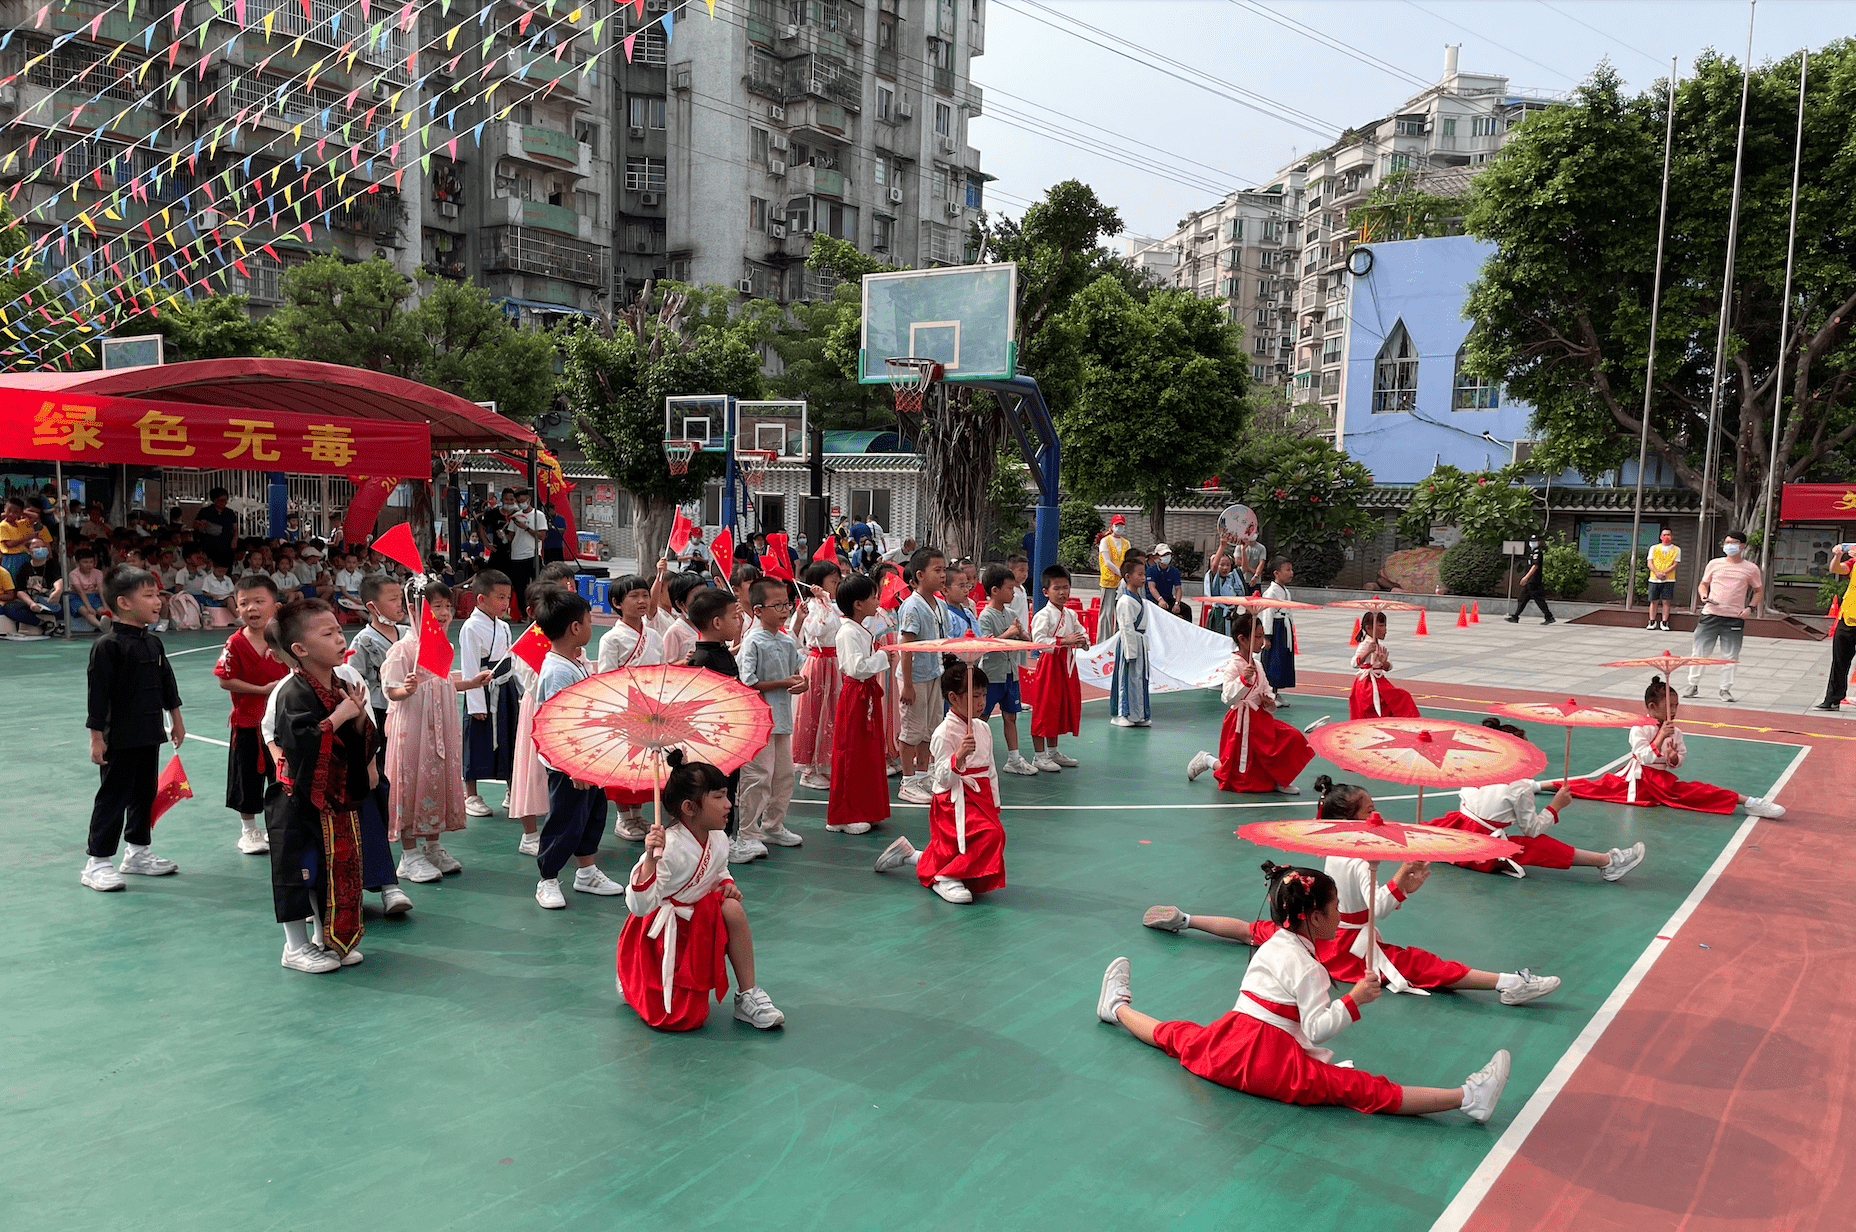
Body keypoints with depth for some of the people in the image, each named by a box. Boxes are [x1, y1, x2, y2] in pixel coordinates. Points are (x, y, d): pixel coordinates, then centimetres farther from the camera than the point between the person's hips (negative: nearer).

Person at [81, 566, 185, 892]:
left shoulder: (153, 643, 7)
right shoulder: (107, 646, -16)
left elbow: (167, 683, 18)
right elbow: (97, 694, -17)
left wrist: (176, 720, 21)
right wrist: (97, 738, -17)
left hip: (149, 736, 8)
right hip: (119, 740, -8)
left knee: (145, 794, 16)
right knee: (113, 797, -2)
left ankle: (137, 852, 30)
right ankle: (97, 863, 8)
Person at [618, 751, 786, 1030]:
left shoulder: (718, 840, -5)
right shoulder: (669, 848, -28)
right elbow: (639, 905, -31)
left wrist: (727, 884, -5)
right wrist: (651, 858, -44)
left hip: (700, 920, 6)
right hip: (661, 935, -6)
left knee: (733, 909, -24)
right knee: (679, 1018, -13)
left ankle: (748, 996, -9)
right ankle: (634, 982, 20)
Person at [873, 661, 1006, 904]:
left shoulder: (984, 728, 9)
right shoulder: (944, 733, -14)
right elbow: (944, 779, -17)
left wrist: (994, 804, 18)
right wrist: (959, 757, -34)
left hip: (980, 797, 8)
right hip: (955, 800, -8)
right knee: (991, 833, -29)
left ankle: (908, 854, 29)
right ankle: (946, 878, -17)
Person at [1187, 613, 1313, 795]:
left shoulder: (1257, 665, 8)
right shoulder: (1232, 666, -18)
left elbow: (1267, 690, 20)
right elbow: (1229, 698, -26)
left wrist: (1270, 701, -1)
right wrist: (1243, 680, -39)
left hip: (1261, 718, 8)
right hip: (1243, 722, -8)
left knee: (1293, 738, -10)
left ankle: (1279, 781, 7)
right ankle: (1208, 761, 22)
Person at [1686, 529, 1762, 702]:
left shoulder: (1751, 569, 6)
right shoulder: (1714, 564, 8)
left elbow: (1759, 590, 16)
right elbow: (1703, 584, 17)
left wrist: (1751, 608, 1)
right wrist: (1703, 595, -5)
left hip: (1735, 618, -1)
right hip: (1710, 615, 1)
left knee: (1730, 656, 0)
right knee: (1699, 651, 1)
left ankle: (1726, 689, 11)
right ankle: (1693, 685, 13)